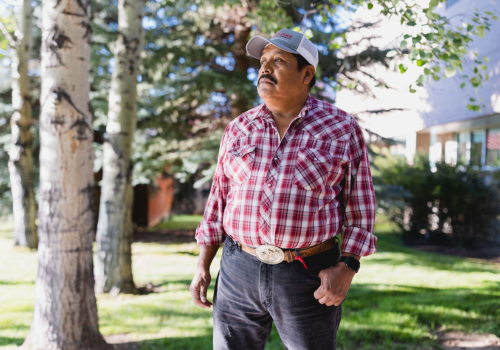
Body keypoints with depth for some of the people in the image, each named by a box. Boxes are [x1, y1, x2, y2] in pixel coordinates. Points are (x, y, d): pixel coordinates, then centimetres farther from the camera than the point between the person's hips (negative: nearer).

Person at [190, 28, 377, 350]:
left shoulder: (342, 130, 0)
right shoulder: (238, 129, 9)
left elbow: (360, 209, 0)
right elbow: (219, 202, 12)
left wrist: (346, 268, -11)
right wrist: (203, 266, 8)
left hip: (309, 278, -3)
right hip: (238, 271, 3)